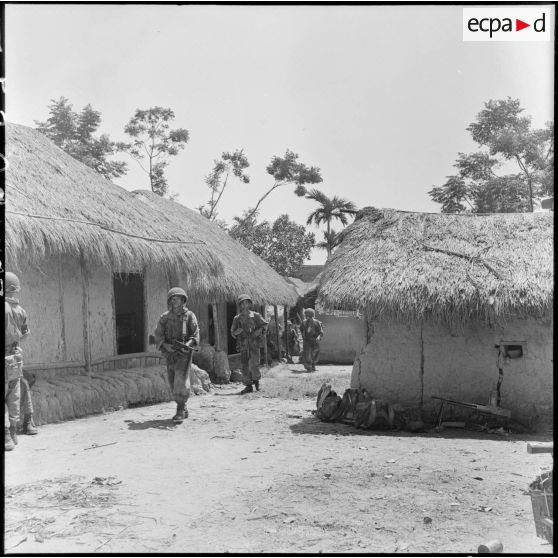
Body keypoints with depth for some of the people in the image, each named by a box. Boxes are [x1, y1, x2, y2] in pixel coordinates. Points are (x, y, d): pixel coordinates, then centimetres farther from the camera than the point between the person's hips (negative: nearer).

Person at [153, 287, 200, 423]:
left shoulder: (189, 315, 1)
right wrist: (165, 345, -13)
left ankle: (180, 412, -11)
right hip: (169, 353, 4)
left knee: (181, 381, -15)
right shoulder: (165, 317, 7)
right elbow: (158, 335, 5)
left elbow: (195, 334, -1)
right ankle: (184, 410, 22)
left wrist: (188, 344, -20)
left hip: (184, 353, -4)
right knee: (173, 384, 8)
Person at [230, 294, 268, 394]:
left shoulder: (255, 316, 3)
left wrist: (260, 330, -7)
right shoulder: (237, 318, 7)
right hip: (243, 346, 2)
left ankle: (256, 380, 14)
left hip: (254, 344, -2)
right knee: (245, 367, 1)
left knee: (253, 365, -12)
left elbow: (264, 325, 12)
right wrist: (236, 332, -9)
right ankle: (248, 386, 10)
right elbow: (232, 332, 13)